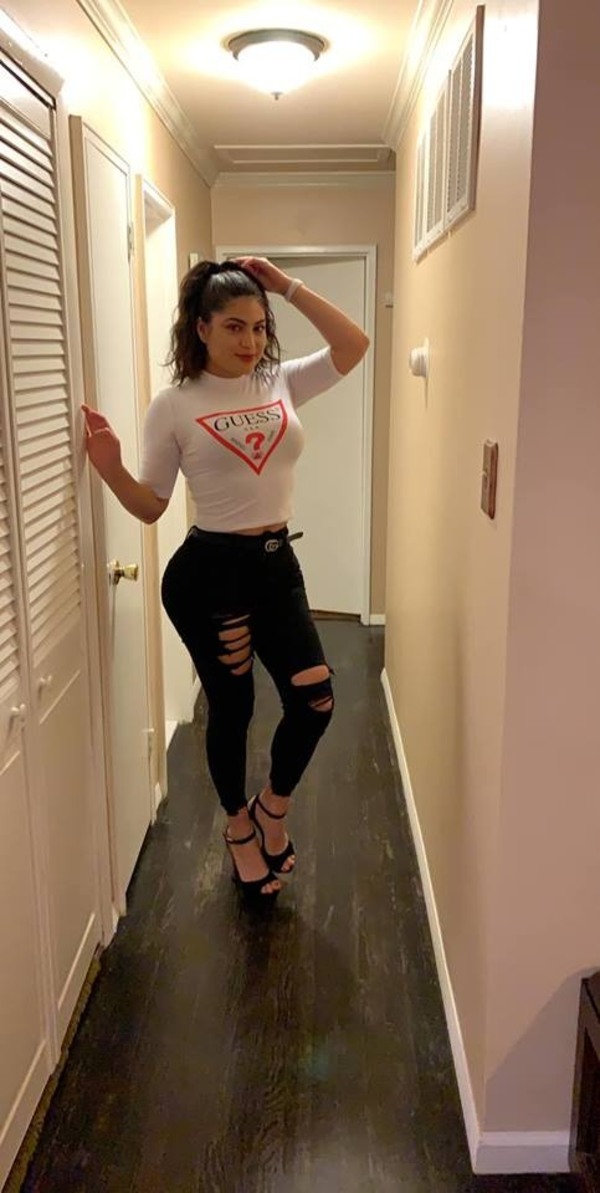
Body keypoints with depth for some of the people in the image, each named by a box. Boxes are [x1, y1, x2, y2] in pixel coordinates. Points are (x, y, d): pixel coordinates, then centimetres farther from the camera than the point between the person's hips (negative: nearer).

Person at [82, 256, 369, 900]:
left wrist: (287, 286, -4)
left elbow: (354, 344, -2)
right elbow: (151, 506, -3)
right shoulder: (174, 405, -6)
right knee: (231, 707, 9)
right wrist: (111, 468, -22)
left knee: (314, 701, 1)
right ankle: (239, 825, 36)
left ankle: (272, 806, 29)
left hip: (277, 564, 5)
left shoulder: (283, 383, 5)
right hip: (208, 571, -4)